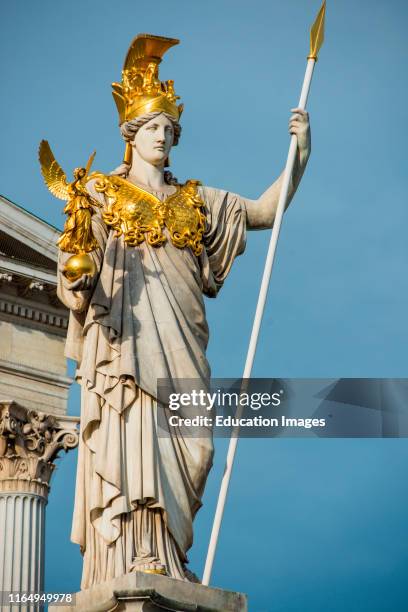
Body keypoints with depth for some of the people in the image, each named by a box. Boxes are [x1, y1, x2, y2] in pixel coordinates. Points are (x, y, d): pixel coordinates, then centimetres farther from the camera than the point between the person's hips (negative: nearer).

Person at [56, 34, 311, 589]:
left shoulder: (195, 201, 22)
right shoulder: (101, 193, 14)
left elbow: (265, 211, 18)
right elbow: (76, 258, 4)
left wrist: (299, 155, 7)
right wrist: (75, 254, -20)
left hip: (176, 340, 4)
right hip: (123, 333, -4)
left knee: (180, 445, -6)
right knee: (129, 437, -16)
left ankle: (164, 566, -4)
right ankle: (132, 564, -21)